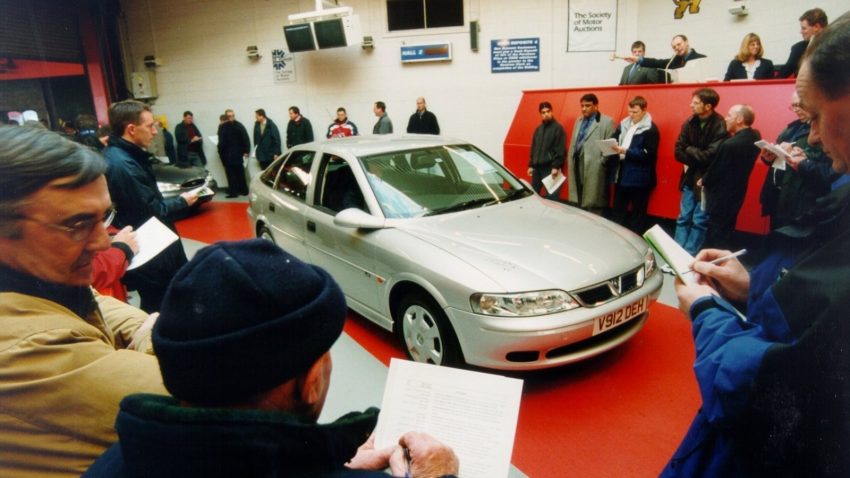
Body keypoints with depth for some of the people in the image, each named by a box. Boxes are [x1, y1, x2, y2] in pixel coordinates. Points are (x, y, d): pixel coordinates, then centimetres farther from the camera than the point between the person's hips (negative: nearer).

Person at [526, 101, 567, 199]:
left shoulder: (558, 128, -5)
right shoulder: (538, 129, 16)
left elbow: (560, 150, -12)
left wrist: (556, 166, -18)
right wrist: (531, 165, 14)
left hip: (550, 167, -7)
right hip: (537, 167, 7)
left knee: (551, 196, -6)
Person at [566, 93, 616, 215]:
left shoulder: (607, 122, -3)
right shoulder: (579, 121, 19)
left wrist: (601, 163, -13)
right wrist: (570, 159, 9)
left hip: (594, 168, -7)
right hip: (577, 165, 7)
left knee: (592, 207, -4)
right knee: (576, 204, 12)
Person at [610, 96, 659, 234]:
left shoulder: (650, 129, -9)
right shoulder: (623, 124, 11)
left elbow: (648, 154, -16)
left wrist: (626, 151, -22)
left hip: (639, 177, -6)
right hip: (621, 174, 7)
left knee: (637, 213, 4)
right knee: (618, 210, 13)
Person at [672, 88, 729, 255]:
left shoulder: (721, 126, -17)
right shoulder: (690, 122, 1)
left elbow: (710, 156, -22)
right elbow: (678, 151, 1)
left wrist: (690, 150, -8)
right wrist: (696, 158, -12)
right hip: (690, 178, 6)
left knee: (699, 221, 1)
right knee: (683, 218, 10)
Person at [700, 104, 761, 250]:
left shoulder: (730, 144, -27)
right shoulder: (755, 137, 0)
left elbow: (715, 170, -16)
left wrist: (703, 181, 3)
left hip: (721, 198, -8)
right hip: (735, 195, 9)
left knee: (717, 240, 2)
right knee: (725, 236, 20)